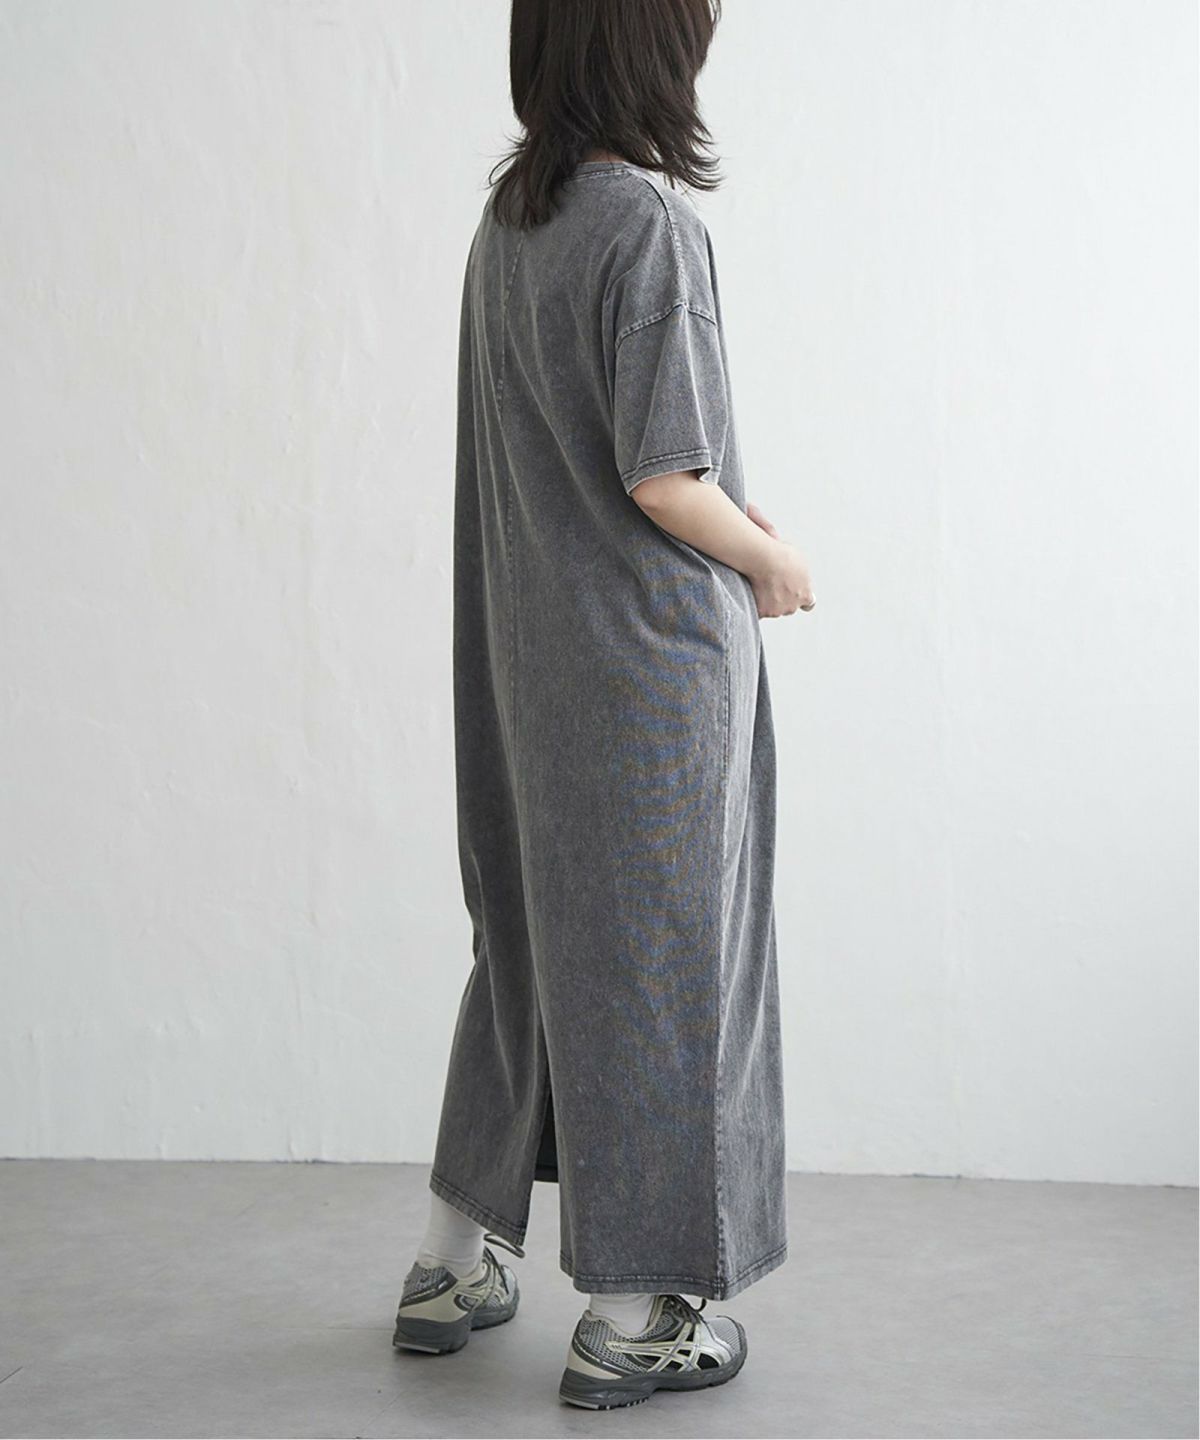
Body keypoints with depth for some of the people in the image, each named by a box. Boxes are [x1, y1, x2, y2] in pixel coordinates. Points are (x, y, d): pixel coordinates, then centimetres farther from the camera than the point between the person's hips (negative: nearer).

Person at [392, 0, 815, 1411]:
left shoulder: (509, 218, 7)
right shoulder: (649, 221, -18)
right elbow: (663, 481, -20)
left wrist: (729, 507, 10)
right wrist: (772, 559, -2)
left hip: (529, 648, 8)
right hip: (652, 656, -8)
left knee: (530, 936, 19)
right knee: (655, 960, 4)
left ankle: (454, 1265, 30)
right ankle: (634, 1317, 17)